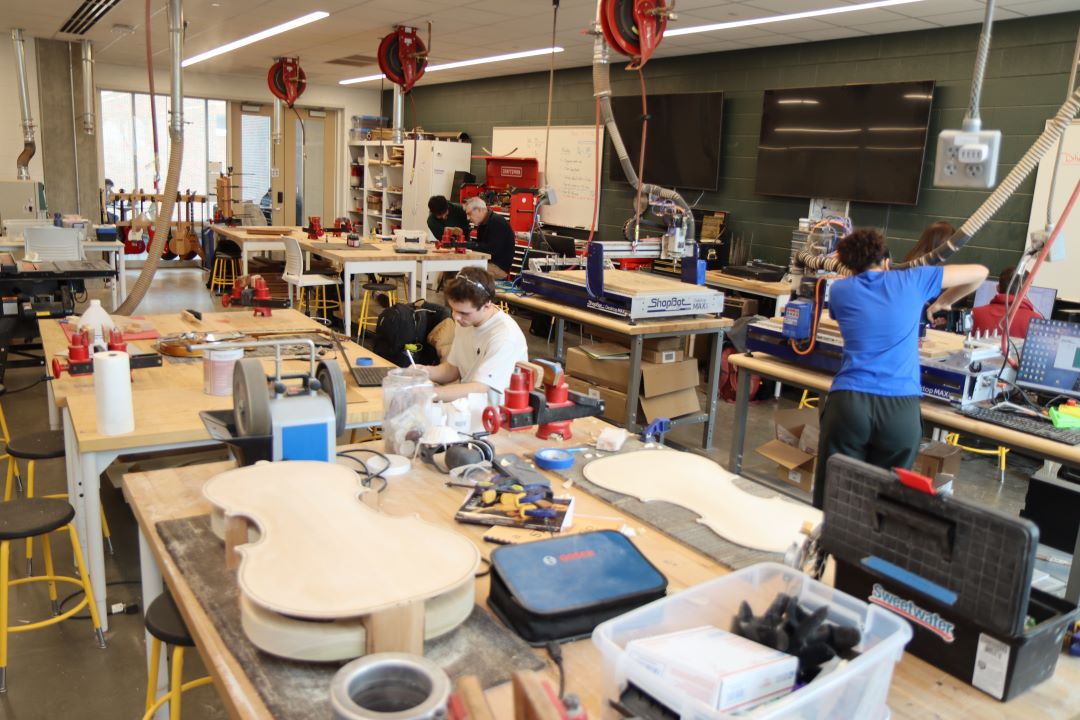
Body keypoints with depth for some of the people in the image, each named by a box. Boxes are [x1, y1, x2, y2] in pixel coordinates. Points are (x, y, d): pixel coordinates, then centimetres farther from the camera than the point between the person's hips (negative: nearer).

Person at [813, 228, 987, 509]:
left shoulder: (839, 290, 12)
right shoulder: (912, 280, 11)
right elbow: (979, 273, 21)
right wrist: (943, 301, 37)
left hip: (848, 401, 0)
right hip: (901, 407, 0)